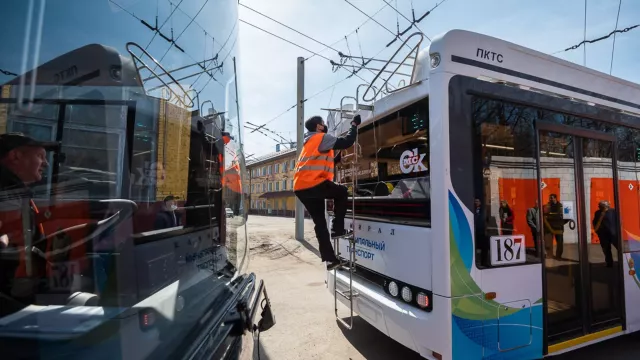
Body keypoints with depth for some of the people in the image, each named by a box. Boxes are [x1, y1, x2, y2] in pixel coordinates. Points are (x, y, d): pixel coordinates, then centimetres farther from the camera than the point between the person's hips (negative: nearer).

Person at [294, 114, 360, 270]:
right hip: (312, 185, -9)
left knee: (320, 222, 11)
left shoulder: (310, 142, 28)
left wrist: (339, 156, 26)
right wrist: (354, 125, 5)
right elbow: (346, 142, -8)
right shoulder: (322, 138, -1)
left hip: (300, 188, 9)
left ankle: (329, 258, 13)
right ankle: (337, 228, 10)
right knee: (342, 192, 14)